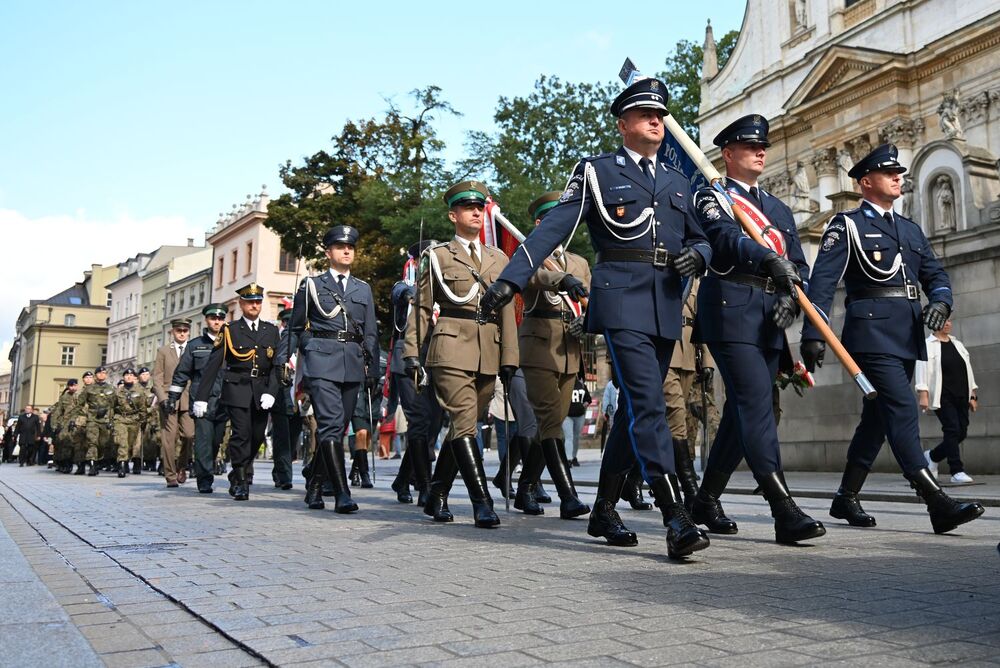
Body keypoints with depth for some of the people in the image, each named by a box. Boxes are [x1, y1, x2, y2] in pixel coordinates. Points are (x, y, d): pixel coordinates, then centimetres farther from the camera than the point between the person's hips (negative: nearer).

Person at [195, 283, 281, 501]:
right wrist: (201, 398, -7)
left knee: (256, 437, 4)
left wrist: (271, 392, -9)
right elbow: (212, 366, -1)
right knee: (242, 434, -12)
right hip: (237, 390, -3)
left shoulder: (271, 331, 12)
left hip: (262, 391, 3)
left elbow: (276, 366, 6)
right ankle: (241, 482, -1)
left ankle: (237, 477, 24)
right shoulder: (230, 331, 4)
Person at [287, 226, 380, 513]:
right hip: (321, 360, -4)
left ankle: (314, 488, 22)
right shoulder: (311, 285, 11)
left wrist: (373, 370, 10)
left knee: (337, 428, 7)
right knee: (331, 424, -16)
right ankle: (341, 494, -19)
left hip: (353, 364, 4)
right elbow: (295, 327, 14)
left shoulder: (363, 289, 19)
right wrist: (285, 359, 8)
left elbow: (371, 333, 17)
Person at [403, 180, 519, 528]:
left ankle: (437, 496, 21)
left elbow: (507, 312, 15)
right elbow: (421, 307, 7)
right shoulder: (438, 255, 8)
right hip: (451, 349, -4)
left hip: (487, 355, 4)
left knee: (462, 426, 8)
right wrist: (411, 353, -1)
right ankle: (482, 502, -16)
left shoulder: (499, 259, 18)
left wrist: (509, 359, 8)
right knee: (464, 423, -15)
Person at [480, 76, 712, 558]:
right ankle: (676, 521, -18)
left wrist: (697, 254, -2)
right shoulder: (596, 171, 6)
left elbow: (700, 239, 24)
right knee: (647, 405, -16)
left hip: (667, 307, 6)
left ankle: (604, 510, 22)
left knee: (634, 409, 10)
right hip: (622, 300, -6)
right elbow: (553, 229, -2)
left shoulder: (676, 183, 22)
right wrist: (511, 279, -13)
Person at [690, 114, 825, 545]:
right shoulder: (710, 198, 5)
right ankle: (785, 512, -18)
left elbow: (798, 264, 18)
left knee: (742, 411, 7)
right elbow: (726, 236, -16)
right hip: (730, 312, -6)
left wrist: (791, 297, -4)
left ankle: (706, 500, 19)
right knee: (757, 405, -15)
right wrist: (769, 258, -35)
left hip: (769, 322, 7)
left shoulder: (780, 209, 25)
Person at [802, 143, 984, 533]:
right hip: (872, 331, -7)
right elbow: (822, 282, -6)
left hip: (908, 335, 7)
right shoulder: (846, 226, 2)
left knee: (879, 415, 9)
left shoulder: (911, 230, 23)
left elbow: (935, 274, 18)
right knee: (902, 411, -15)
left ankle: (846, 498, 19)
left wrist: (940, 302, -6)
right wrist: (812, 335, -16)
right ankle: (937, 503, -19)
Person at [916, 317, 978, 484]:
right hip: (943, 397, -6)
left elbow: (968, 370, 19)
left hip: (961, 396, 6)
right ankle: (957, 471, -7)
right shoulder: (927, 345, -1)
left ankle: (932, 456, 24)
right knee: (952, 430, -13)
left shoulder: (958, 344, 18)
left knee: (961, 432, 3)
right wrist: (923, 394, -18)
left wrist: (973, 395, 15)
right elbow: (921, 369, -8)